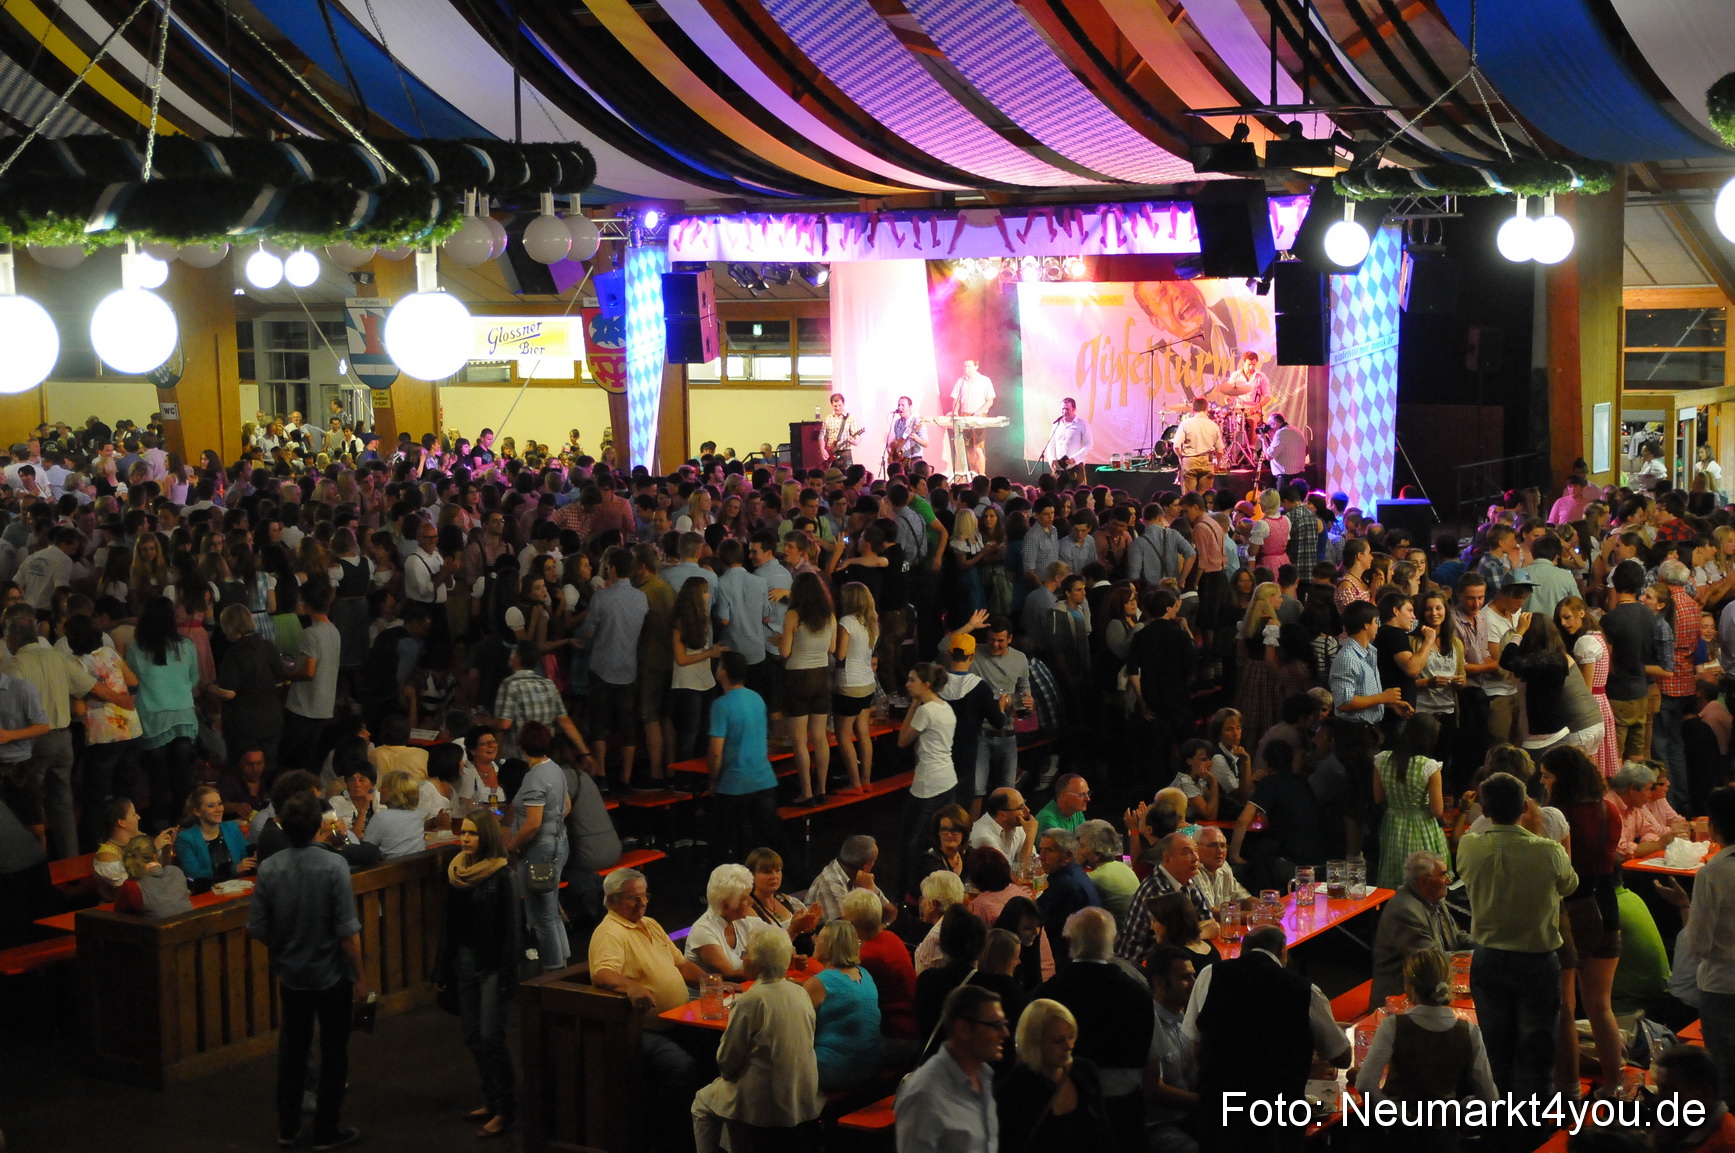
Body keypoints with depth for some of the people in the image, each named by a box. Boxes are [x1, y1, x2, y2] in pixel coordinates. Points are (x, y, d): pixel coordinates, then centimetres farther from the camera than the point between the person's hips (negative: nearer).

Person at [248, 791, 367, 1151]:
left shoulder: (269, 869, -9)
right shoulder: (333, 865, -20)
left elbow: (257, 929, -4)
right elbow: (347, 930, -20)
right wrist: (360, 976, -10)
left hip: (291, 973, 4)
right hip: (332, 973, -4)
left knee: (292, 1048, 19)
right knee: (333, 1051, 11)